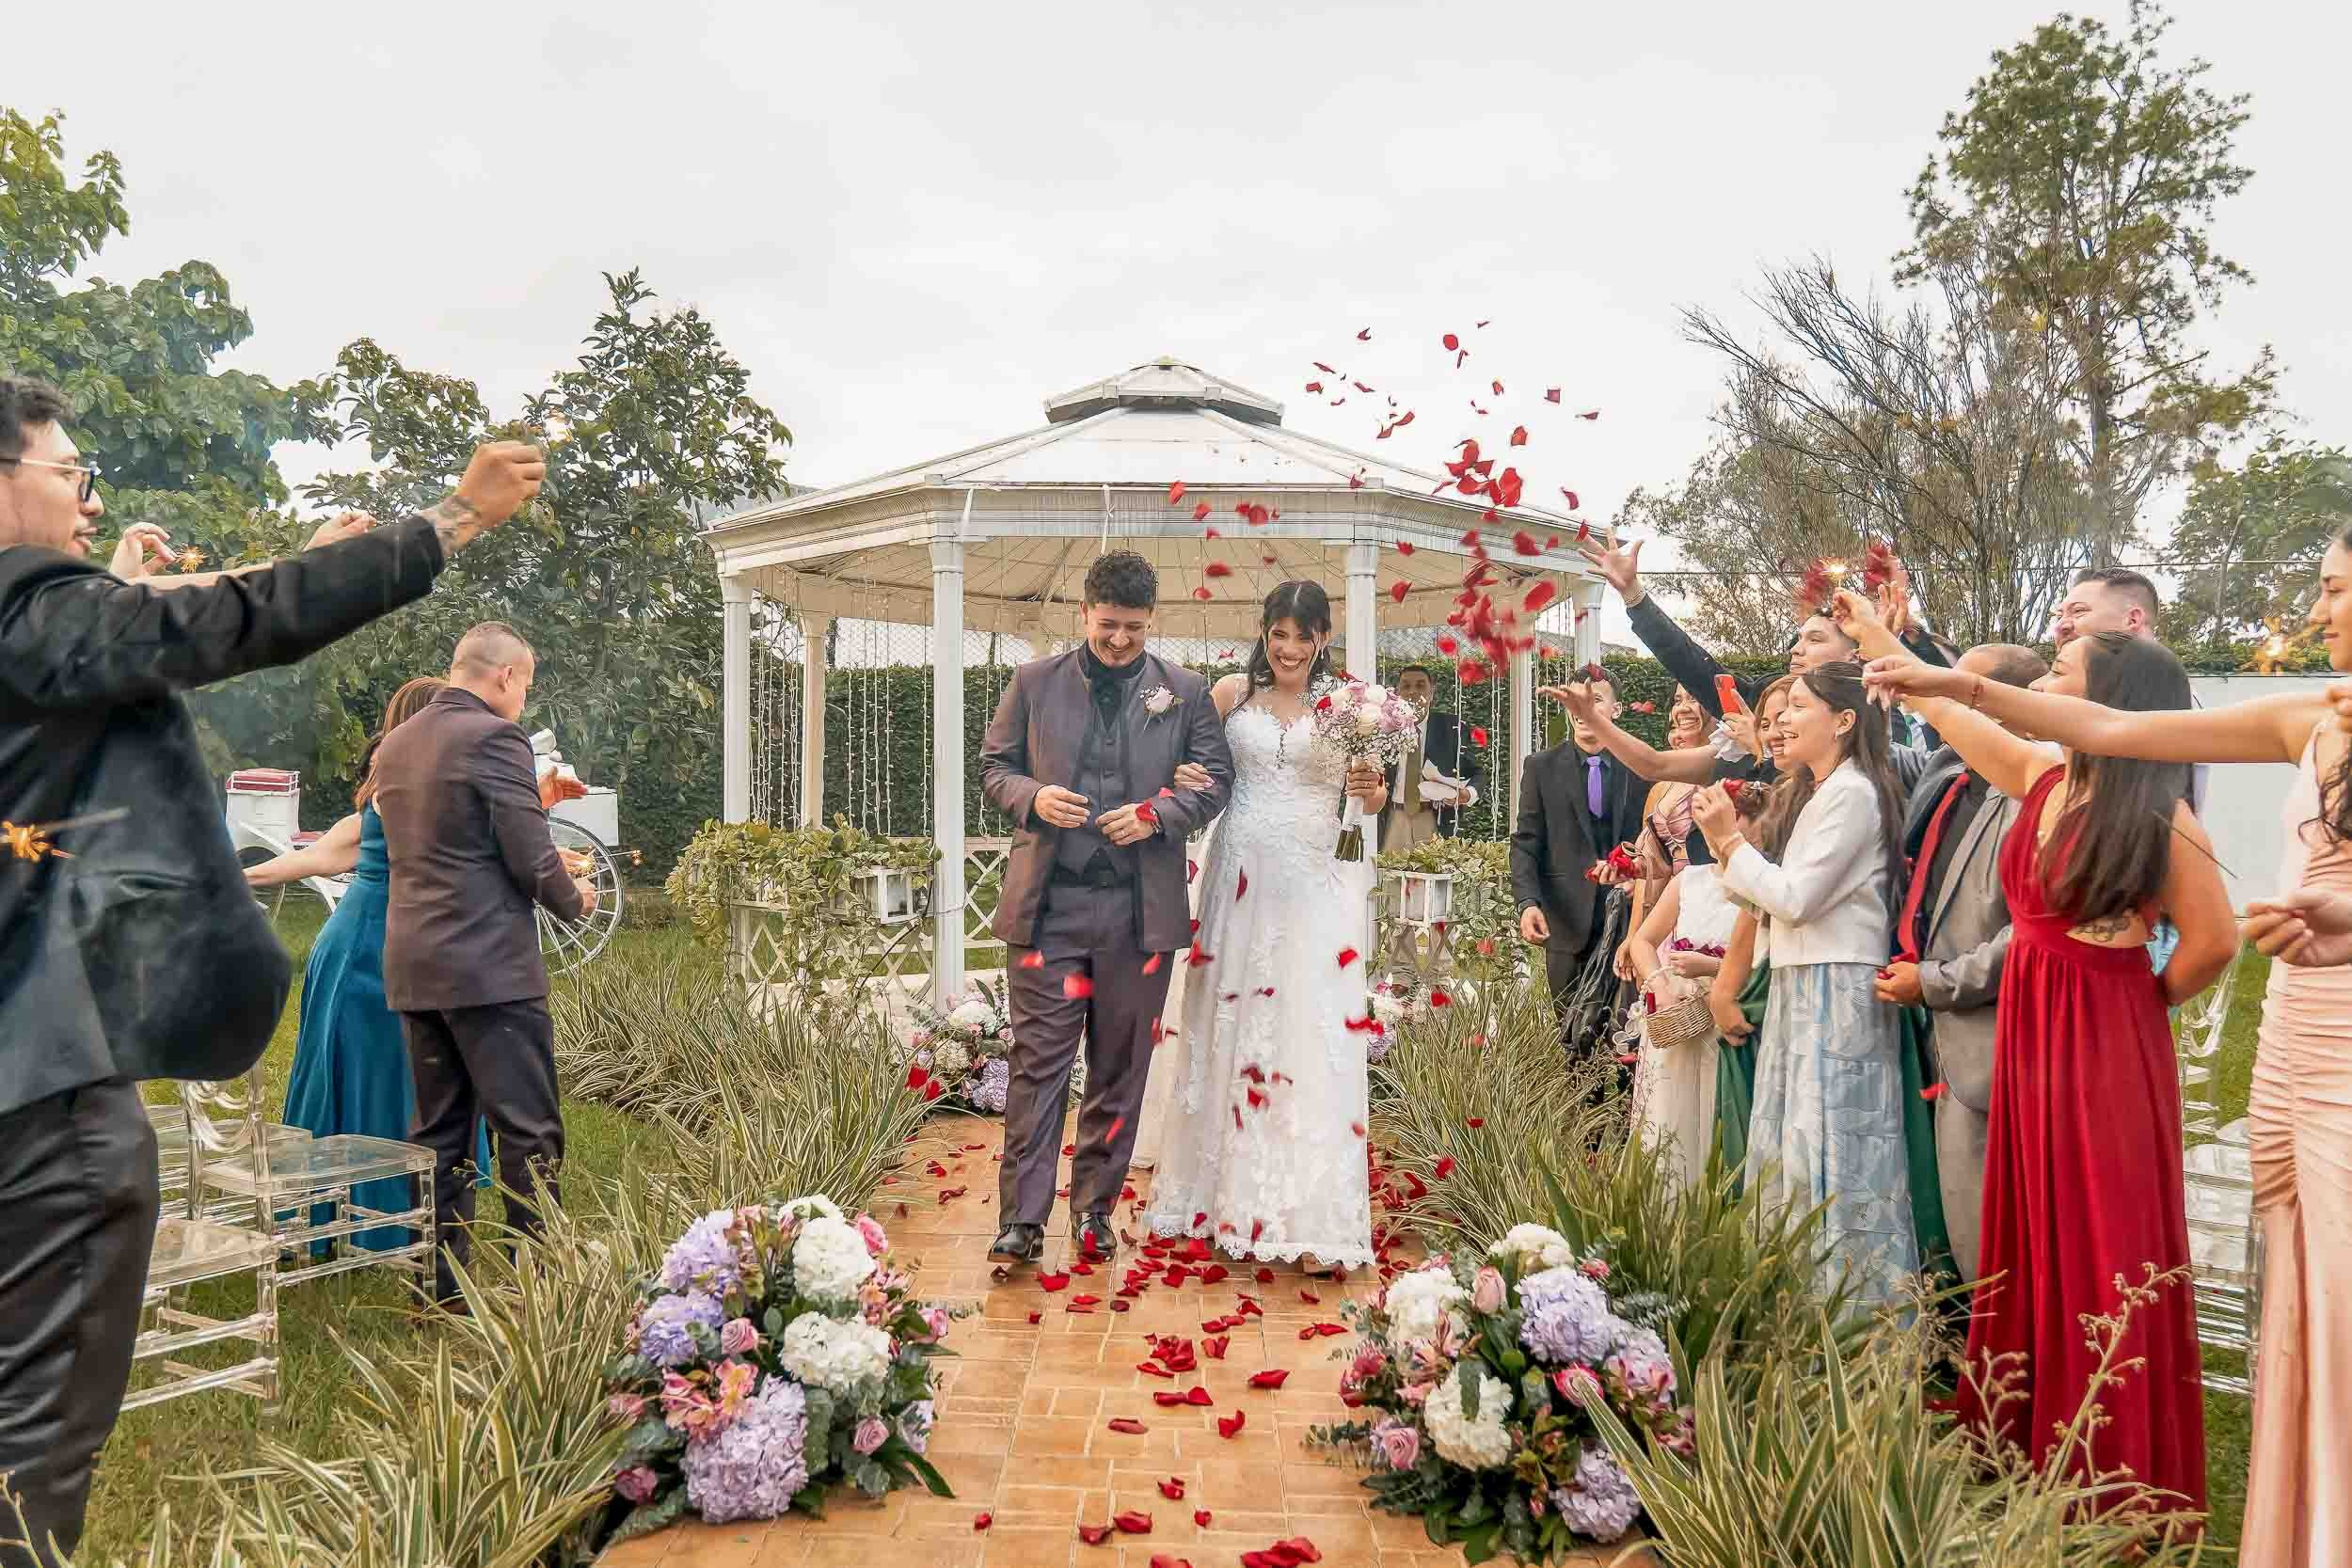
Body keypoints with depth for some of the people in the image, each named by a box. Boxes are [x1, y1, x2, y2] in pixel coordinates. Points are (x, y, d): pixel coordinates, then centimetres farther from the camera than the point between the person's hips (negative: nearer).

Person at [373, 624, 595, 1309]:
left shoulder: (395, 744, 13)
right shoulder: (495, 738, -12)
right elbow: (532, 860, -15)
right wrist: (574, 898, 6)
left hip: (412, 968, 8)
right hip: (491, 967, -8)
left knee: (439, 1135, 13)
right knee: (529, 1132, -1)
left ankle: (445, 1285, 19)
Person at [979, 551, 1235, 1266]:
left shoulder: (1185, 691, 5)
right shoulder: (1035, 682, 6)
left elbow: (1216, 780, 8)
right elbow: (994, 764, 11)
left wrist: (1158, 813, -10)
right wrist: (1032, 797, -10)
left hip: (1140, 907, 1)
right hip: (1048, 903, -1)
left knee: (1121, 1066, 9)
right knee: (1038, 1060, -1)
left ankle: (1095, 1209, 23)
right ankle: (1022, 1219, 5)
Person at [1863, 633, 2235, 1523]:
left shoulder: (2156, 815, -14)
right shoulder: (2040, 777, 5)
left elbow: (2213, 942, -11)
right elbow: (1949, 714, 17)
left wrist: (2140, 1003, 3)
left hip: (2106, 1049, -7)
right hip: (2028, 1038, 7)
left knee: (2103, 1255, 1)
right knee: (2034, 1249, 13)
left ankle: (2115, 1482, 15)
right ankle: (2034, 1457, 26)